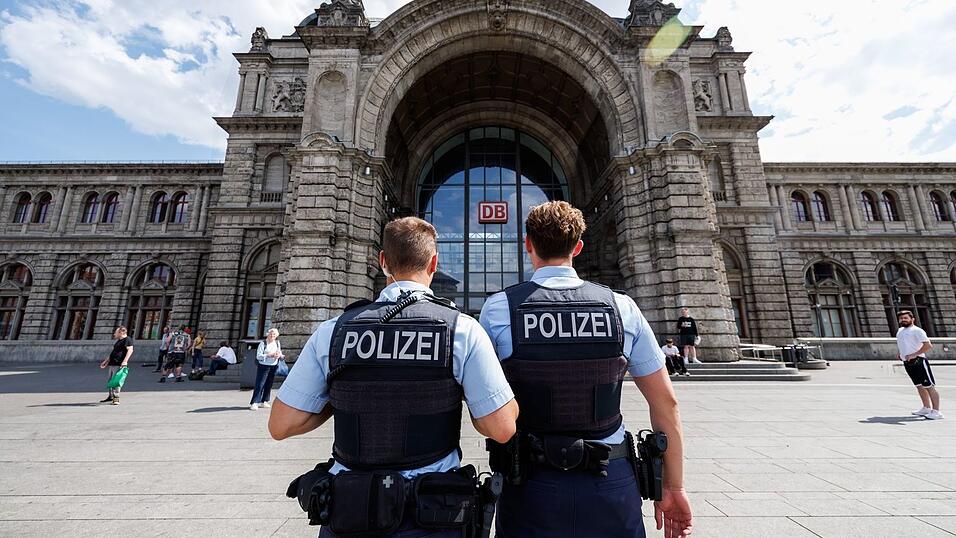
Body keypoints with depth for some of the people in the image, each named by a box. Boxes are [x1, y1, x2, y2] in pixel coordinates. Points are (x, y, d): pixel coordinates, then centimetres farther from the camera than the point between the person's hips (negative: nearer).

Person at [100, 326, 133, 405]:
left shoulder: (127, 339, -10)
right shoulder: (118, 341, 22)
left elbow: (130, 350, -22)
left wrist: (125, 361, -31)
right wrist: (106, 361, 29)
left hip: (119, 364, -10)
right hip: (112, 364, 10)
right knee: (110, 380, 15)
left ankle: (116, 398, -7)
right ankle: (110, 397, 27)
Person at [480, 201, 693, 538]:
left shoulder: (498, 309, -11)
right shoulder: (622, 308, -6)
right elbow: (666, 403, 0)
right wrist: (673, 486, 10)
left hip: (531, 485, -1)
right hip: (612, 483, 2)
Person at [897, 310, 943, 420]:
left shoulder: (917, 330, -9)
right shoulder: (900, 331, 15)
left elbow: (928, 345, -17)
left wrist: (914, 354, -23)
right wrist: (900, 354, 15)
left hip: (918, 361, -8)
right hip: (907, 363, 8)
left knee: (929, 386, -3)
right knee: (919, 386, 16)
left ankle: (936, 411, 2)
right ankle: (926, 408, 25)